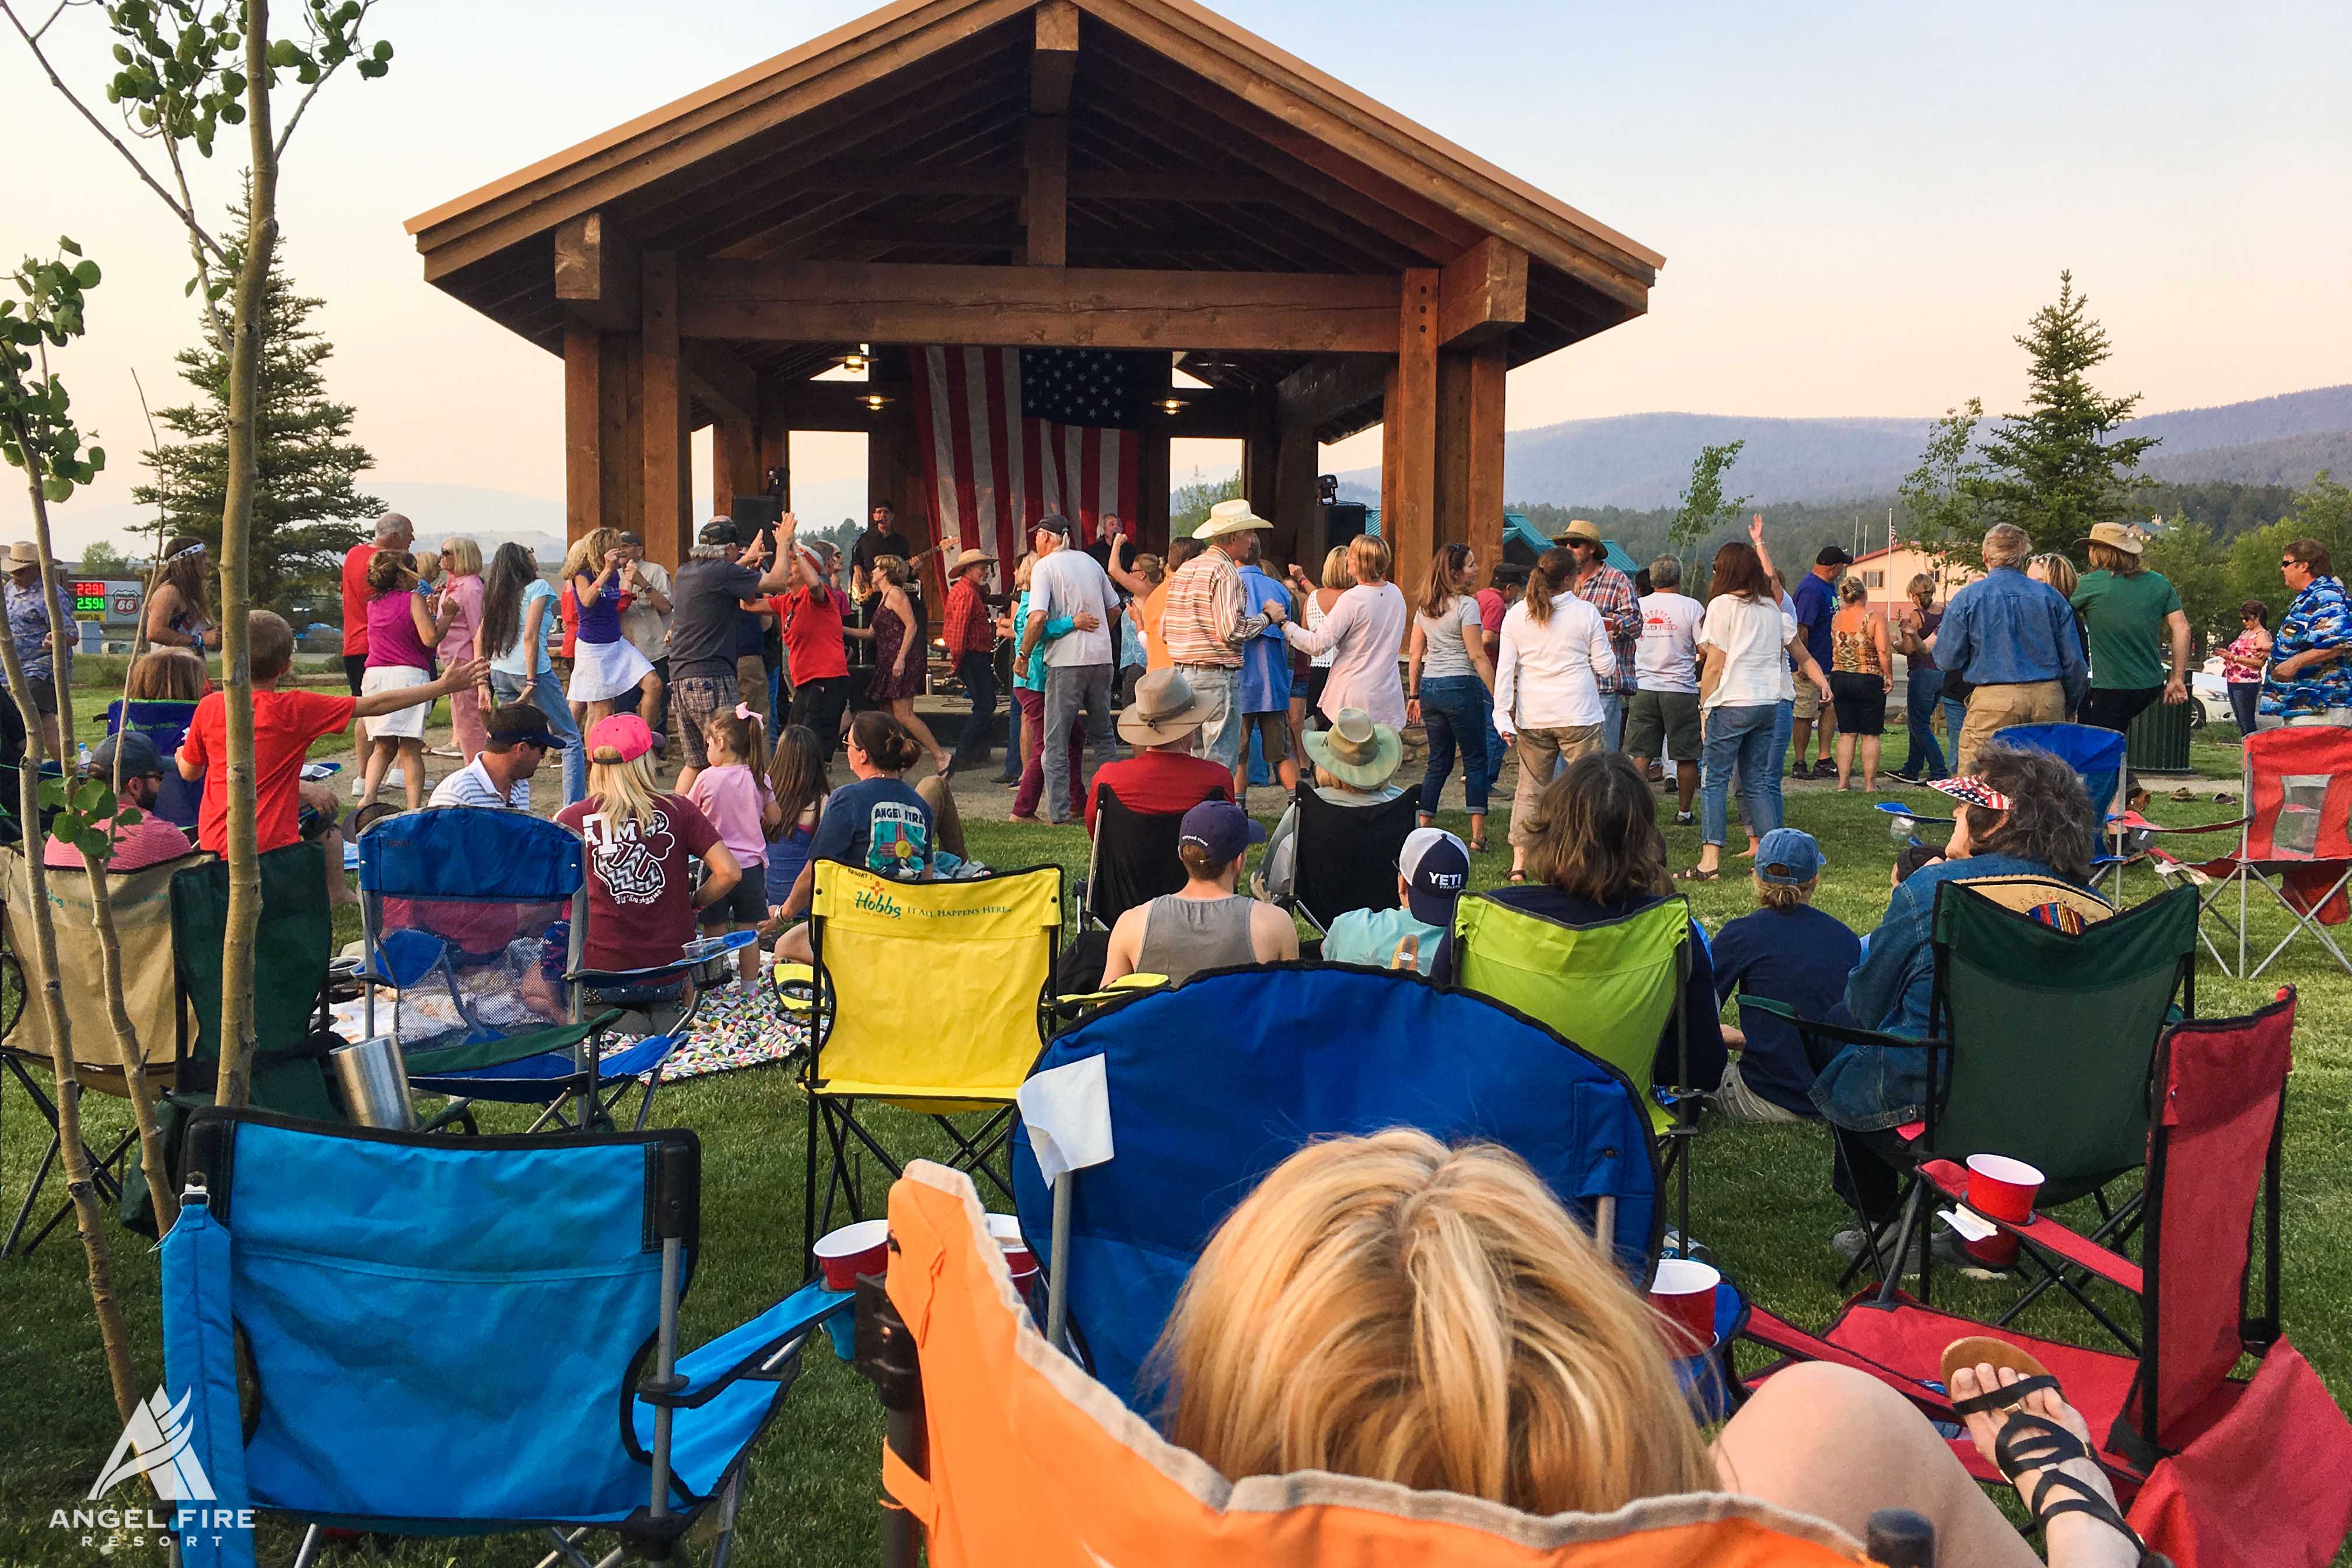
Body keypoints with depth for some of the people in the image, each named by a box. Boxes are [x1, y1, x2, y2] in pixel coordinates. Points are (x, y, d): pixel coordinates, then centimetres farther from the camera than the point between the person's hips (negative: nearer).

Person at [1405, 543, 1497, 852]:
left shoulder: (1424, 607, 10)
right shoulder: (1466, 604, -10)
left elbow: (1414, 655, 12)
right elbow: (1478, 657, -13)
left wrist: (1414, 695, 18)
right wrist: (1497, 696, -10)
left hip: (1429, 687, 6)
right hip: (1460, 687, -6)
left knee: (1438, 761, 14)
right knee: (1475, 760, 3)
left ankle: (1422, 828, 13)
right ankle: (1478, 835, 2)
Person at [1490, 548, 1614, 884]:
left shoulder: (1516, 614, 4)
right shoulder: (1586, 613, -5)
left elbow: (1505, 668, 3)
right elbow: (1605, 667, -1)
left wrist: (1502, 715, 5)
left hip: (1532, 718, 3)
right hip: (1579, 717, -3)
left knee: (1530, 789, 11)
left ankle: (1519, 862, 11)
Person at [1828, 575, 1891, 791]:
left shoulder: (1836, 619, 3)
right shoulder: (1874, 619, -10)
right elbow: (1883, 652, -17)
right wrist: (1889, 676, -6)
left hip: (1839, 678, 4)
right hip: (1869, 680, -4)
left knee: (1847, 734, 11)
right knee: (1870, 736, 5)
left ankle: (1843, 781, 10)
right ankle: (1870, 784, 9)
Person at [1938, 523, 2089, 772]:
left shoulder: (1967, 598, -1)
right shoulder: (2051, 597, 8)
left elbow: (1947, 660, 1)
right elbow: (2074, 661, 9)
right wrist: (2069, 703, 23)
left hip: (1993, 699, -4)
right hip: (2048, 698, 4)